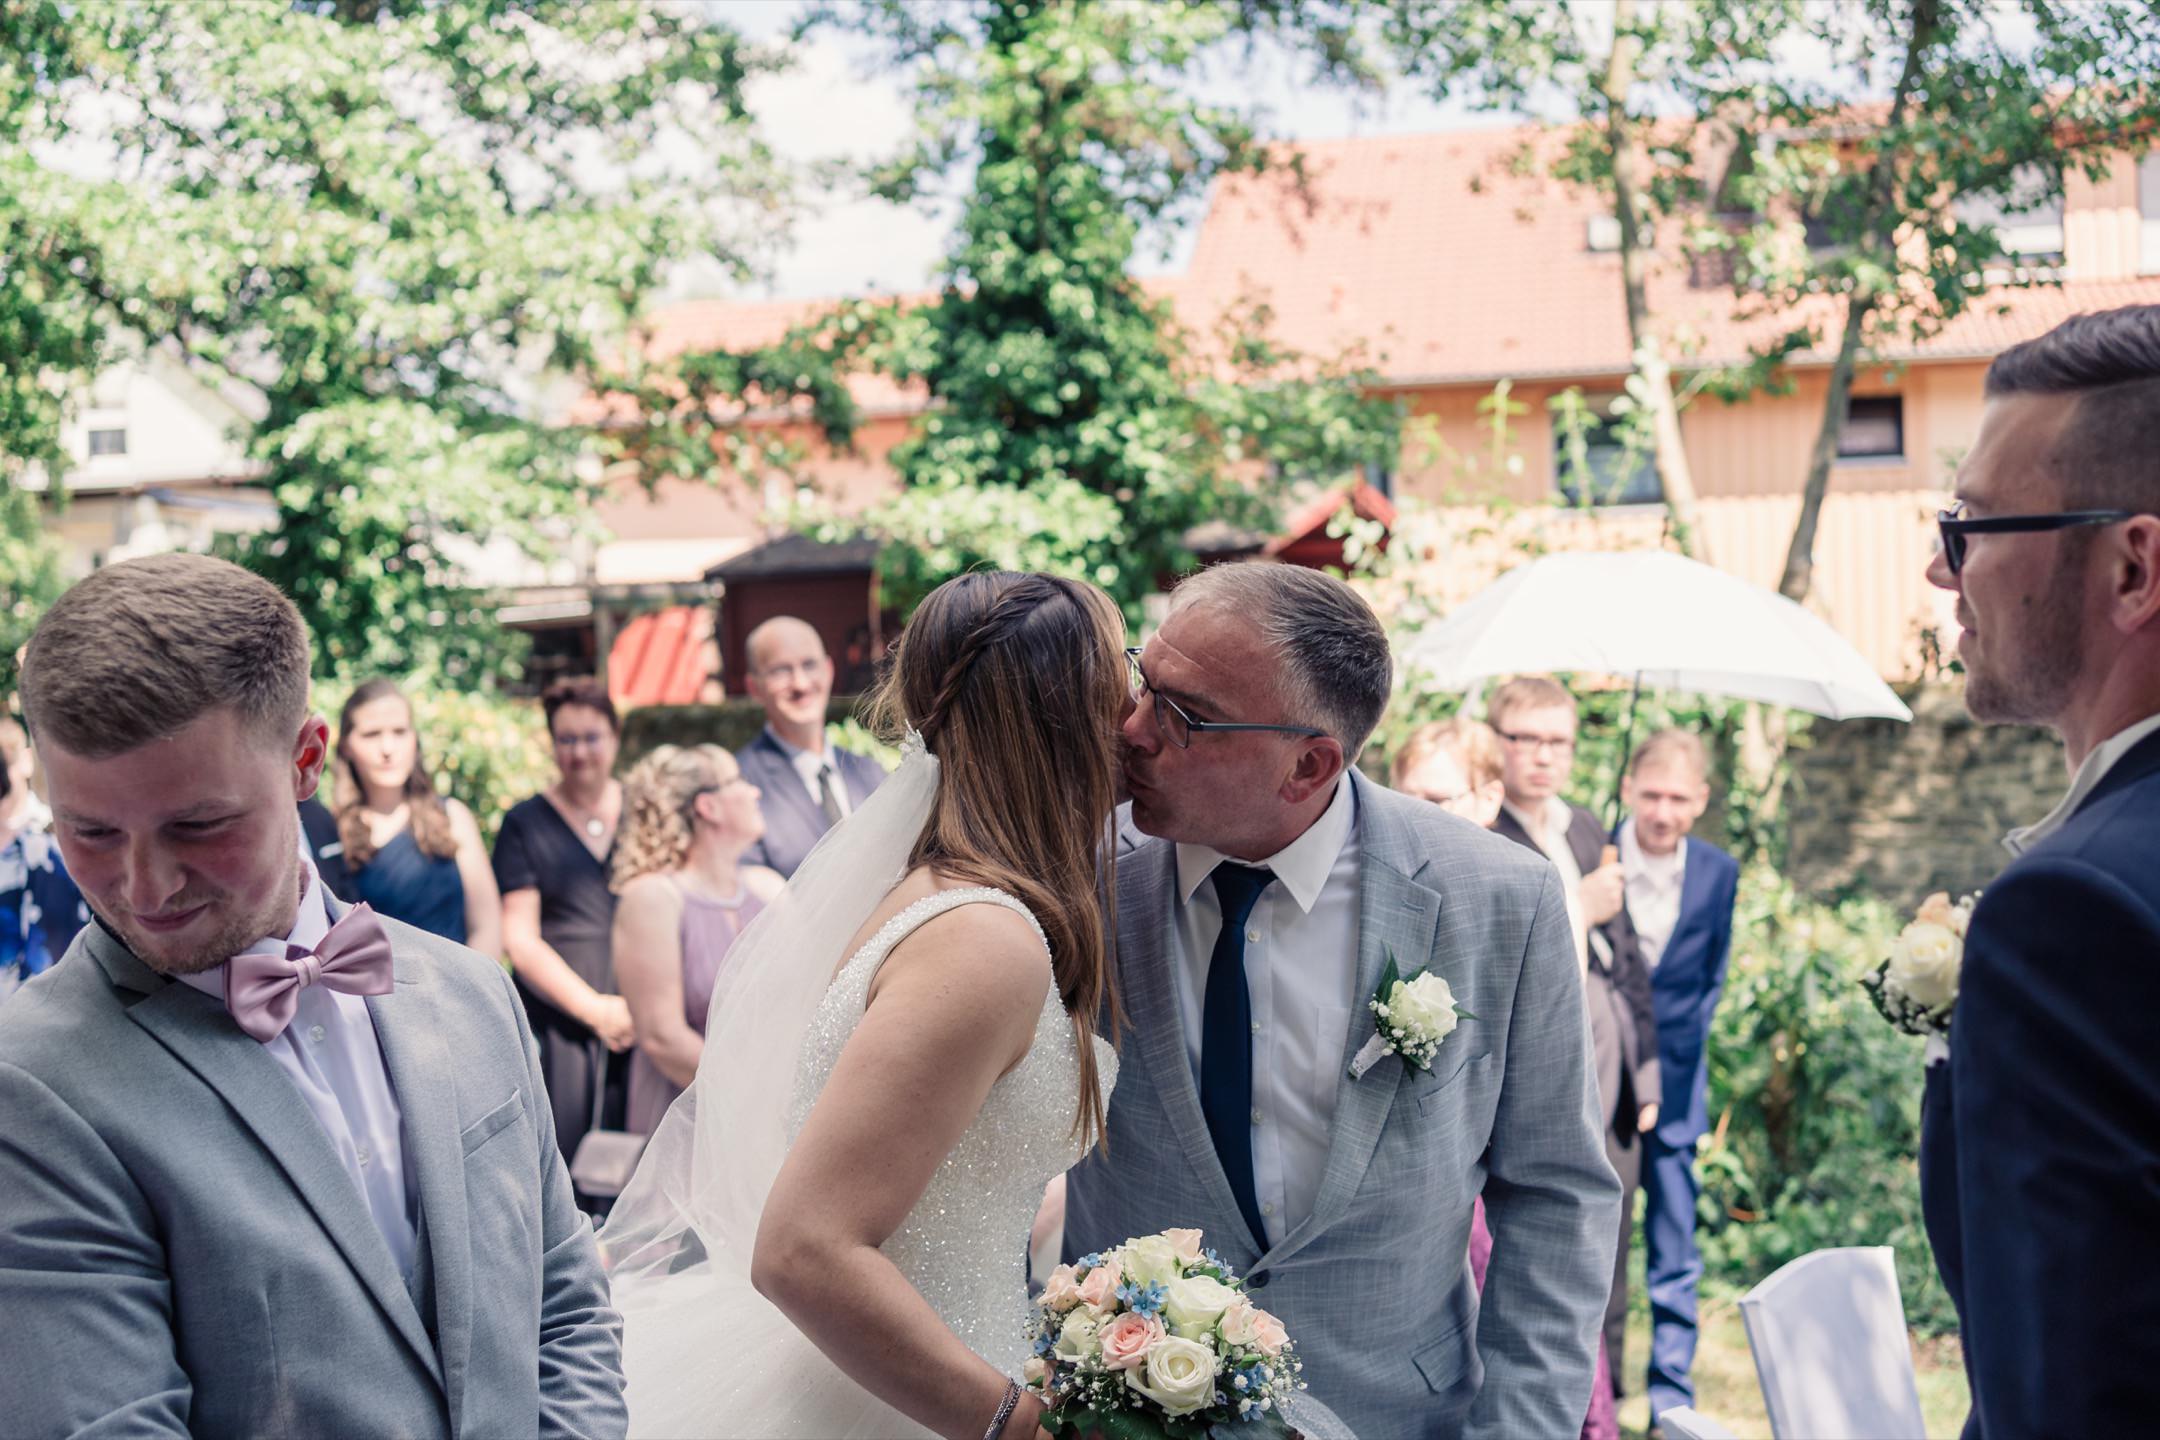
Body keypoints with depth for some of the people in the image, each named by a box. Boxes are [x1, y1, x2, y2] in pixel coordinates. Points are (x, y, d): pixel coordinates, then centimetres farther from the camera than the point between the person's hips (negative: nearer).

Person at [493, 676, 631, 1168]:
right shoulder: (526, 823, 5)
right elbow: (520, 940, 0)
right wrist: (595, 1008, -9)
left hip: (644, 1023, 2)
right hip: (557, 1024, -2)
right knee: (564, 1160, -9)